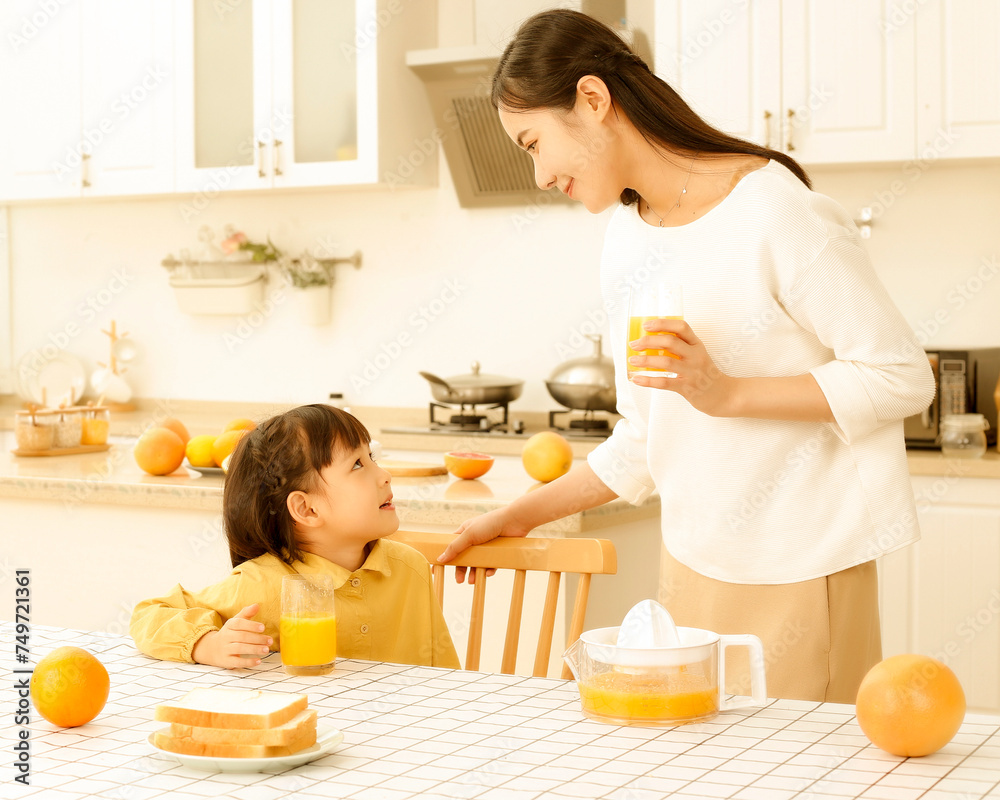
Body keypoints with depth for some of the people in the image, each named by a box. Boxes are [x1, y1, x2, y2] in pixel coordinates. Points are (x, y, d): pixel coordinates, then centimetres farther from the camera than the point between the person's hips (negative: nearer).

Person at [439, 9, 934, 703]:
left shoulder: (773, 210, -14)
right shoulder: (625, 241, 8)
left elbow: (901, 376, -14)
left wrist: (728, 391, -22)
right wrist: (524, 515, 15)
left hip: (798, 568, -6)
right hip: (692, 564, 6)